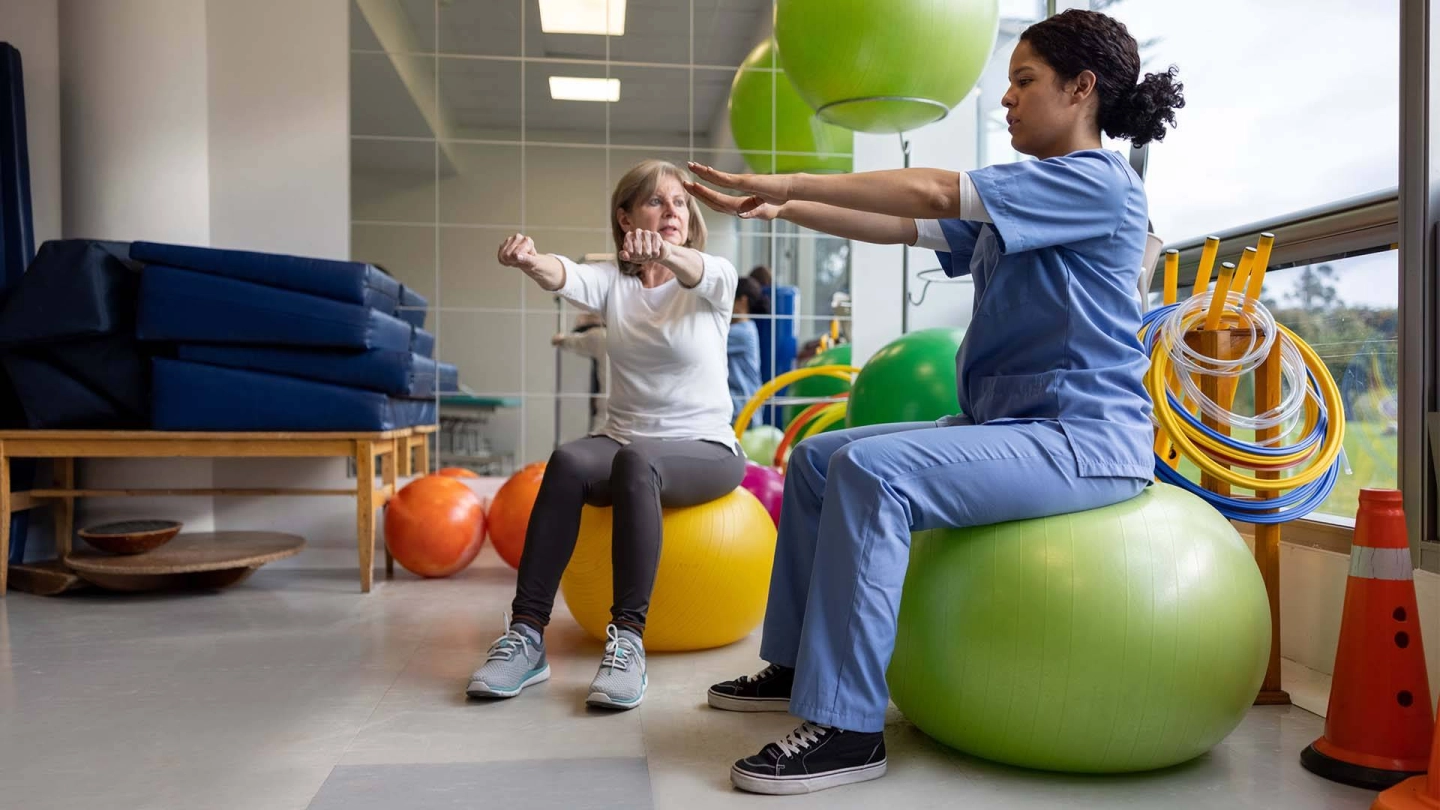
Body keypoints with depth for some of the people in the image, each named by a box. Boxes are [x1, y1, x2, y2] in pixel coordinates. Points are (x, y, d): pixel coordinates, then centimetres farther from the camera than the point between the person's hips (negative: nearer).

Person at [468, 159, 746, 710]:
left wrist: (665, 253, -52)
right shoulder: (610, 281, 3)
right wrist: (529, 260, -44)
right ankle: (526, 635, -27)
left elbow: (694, 272, -28)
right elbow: (563, 277, -20)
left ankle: (628, 639, -34)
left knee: (636, 460, -36)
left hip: (705, 449, -2)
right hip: (623, 438, 3)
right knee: (568, 462, -31)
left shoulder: (715, 277, -2)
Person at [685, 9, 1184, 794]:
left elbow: (931, 192, -19)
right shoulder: (1017, 204, 19)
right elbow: (900, 226, 14)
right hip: (1008, 425, 10)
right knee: (817, 457, 6)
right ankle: (796, 664, 13)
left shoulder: (1098, 181, -10)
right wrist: (777, 207, 7)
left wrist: (791, 182, -13)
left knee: (871, 469, -28)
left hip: (1081, 437, -10)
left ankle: (848, 726, -23)